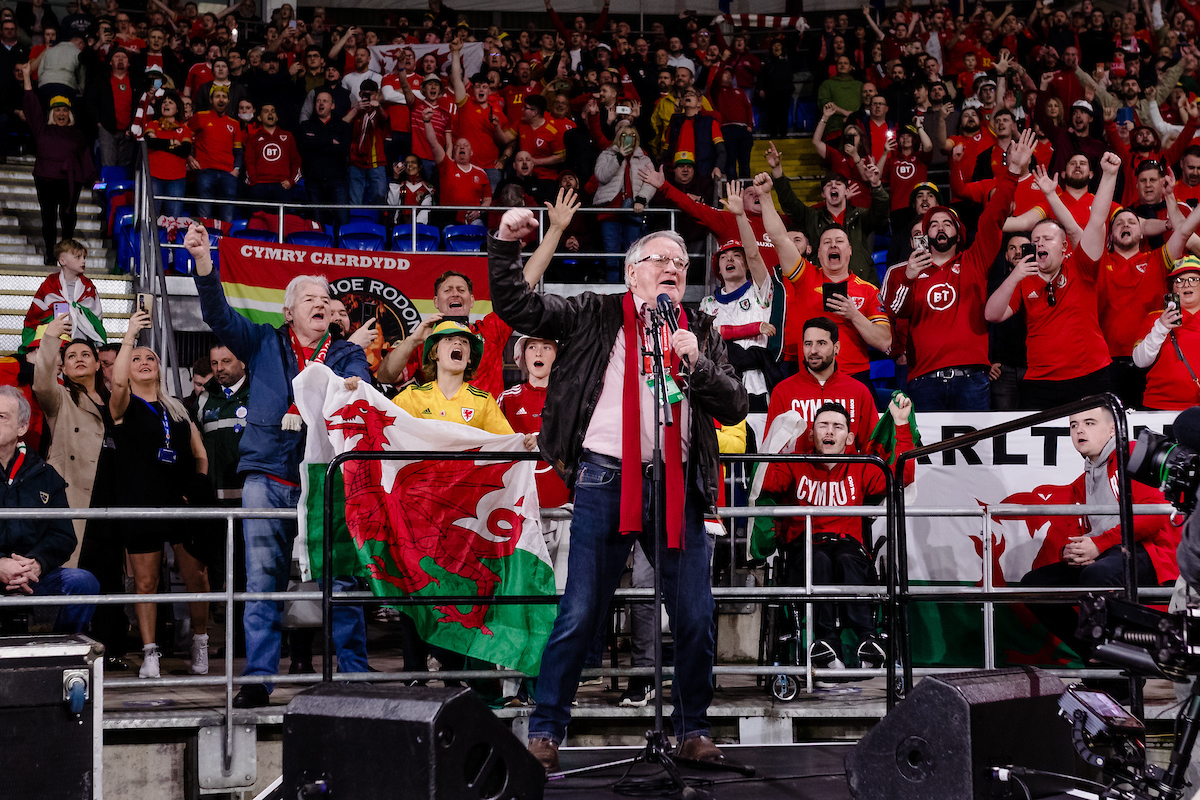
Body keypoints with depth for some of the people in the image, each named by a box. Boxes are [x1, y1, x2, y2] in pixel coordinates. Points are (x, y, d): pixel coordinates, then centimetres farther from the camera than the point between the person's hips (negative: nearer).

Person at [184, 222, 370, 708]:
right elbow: (219, 315, 4)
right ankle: (258, 679, 4)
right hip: (268, 476, 0)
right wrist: (202, 260, -11)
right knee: (262, 580, -1)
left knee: (341, 578, -3)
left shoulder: (347, 353, 16)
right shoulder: (265, 344, 15)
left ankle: (354, 675, 6)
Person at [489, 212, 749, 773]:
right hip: (606, 478, -3)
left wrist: (697, 363, -8)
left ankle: (692, 730, 21)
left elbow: (734, 407, 7)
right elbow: (515, 305, 4)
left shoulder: (701, 334, 15)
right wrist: (505, 243, -8)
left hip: (677, 483, 3)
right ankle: (544, 733, 7)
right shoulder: (596, 316, 9)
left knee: (695, 618, 5)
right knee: (579, 615, -2)